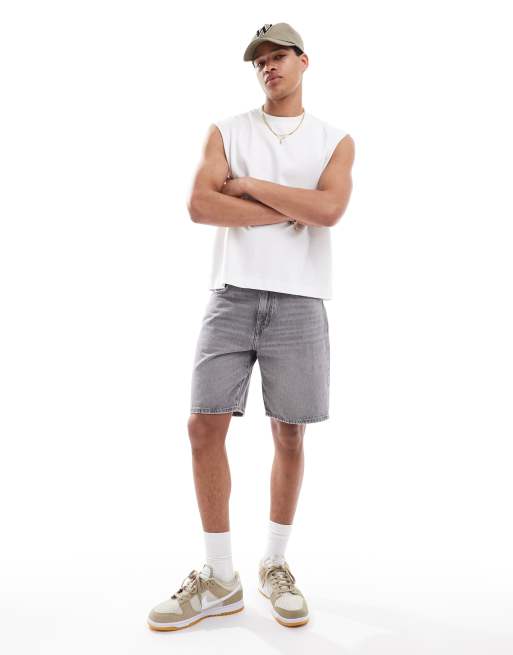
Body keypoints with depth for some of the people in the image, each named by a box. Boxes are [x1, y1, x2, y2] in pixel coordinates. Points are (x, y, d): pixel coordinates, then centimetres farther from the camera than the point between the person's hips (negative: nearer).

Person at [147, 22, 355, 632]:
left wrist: (247, 184, -5)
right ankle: (219, 580, 9)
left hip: (298, 302, 0)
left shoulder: (335, 141, 11)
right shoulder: (226, 131, 12)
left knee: (289, 436, 3)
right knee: (205, 426, -5)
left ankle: (275, 566, 23)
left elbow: (328, 209, -10)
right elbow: (200, 205, -6)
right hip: (232, 295, 1)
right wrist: (289, 212, -6)